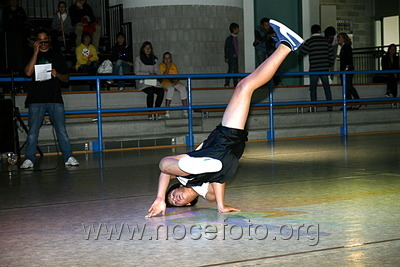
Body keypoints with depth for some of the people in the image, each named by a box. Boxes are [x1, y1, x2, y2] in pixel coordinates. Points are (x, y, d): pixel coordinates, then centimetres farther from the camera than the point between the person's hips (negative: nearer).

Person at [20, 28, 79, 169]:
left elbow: (66, 78, 15)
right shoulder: (32, 56, 12)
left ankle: (68, 157, 1)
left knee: (61, 130, -4)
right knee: (33, 131, -3)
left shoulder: (57, 56, 15)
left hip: (55, 99, 1)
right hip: (36, 99, 0)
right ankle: (29, 160, 3)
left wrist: (57, 74, -8)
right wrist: (36, 52, -6)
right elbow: (28, 72, -7)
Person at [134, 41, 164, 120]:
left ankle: (156, 112, -22)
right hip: (142, 81, -4)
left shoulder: (154, 59, 18)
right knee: (150, 91, -35)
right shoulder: (138, 59, 5)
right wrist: (148, 74, -14)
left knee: (161, 91, -27)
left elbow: (157, 72, 17)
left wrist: (155, 75, -8)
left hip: (153, 82, 4)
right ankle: (150, 114, -29)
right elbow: (137, 72, -3)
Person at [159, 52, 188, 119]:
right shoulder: (161, 65, 4)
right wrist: (167, 68, -12)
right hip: (165, 82, -4)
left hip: (174, 82, 4)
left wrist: (176, 80, -9)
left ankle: (185, 111, -30)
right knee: (171, 88, -39)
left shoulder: (173, 66, 19)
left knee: (183, 88, -27)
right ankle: (167, 112, -41)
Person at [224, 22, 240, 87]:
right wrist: (226, 57, -14)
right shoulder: (229, 38, -9)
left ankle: (236, 84, 11)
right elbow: (226, 48, -10)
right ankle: (226, 84, -8)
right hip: (231, 57, -8)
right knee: (231, 70, -11)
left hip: (236, 57, 8)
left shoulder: (235, 38, 14)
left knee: (236, 70, 7)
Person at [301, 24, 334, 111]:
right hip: (324, 69, 3)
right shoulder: (325, 41, 5)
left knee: (313, 88, 4)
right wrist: (330, 65, 18)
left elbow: (303, 51, -1)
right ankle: (330, 107, 6)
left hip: (314, 69, -2)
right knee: (327, 87, 9)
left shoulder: (309, 41, -4)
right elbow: (331, 54, 6)